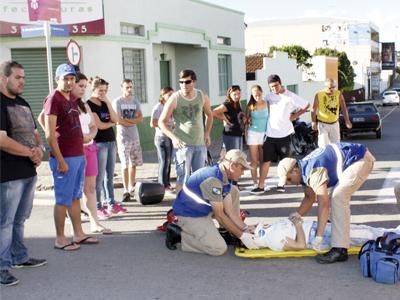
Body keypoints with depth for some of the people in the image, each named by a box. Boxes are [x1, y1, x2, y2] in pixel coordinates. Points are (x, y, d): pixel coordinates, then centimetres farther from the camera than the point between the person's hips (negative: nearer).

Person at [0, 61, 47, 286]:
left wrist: (40, 149, -3)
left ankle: (20, 257, 31)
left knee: (20, 219, 18)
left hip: (29, 171, 8)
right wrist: (31, 153, -13)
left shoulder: (23, 103, 15)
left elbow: (34, 133, 19)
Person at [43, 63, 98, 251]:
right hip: (65, 158, -8)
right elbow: (50, 135, -17)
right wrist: (60, 161, -19)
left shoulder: (72, 98, 13)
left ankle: (78, 234, 23)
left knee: (75, 197, 14)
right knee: (63, 200, -1)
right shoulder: (53, 99, -12)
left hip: (79, 155, 8)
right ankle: (60, 239, 9)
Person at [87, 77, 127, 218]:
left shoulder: (105, 104, 14)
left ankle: (112, 204, 19)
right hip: (99, 143, -7)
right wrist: (111, 123, 4)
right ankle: (98, 208, 2)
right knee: (99, 177, -4)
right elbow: (99, 125, -14)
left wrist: (108, 103, -4)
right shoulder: (89, 105, -7)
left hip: (111, 142, 7)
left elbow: (115, 119, 2)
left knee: (110, 176, 12)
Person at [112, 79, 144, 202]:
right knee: (125, 165, -6)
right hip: (123, 137, -5)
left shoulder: (136, 101, 11)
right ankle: (126, 191, -3)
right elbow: (118, 120, -12)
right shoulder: (117, 102, -5)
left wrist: (127, 120, -12)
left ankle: (132, 188, 19)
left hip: (135, 137, 5)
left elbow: (140, 118, 3)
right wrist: (134, 121, -4)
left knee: (134, 163, 8)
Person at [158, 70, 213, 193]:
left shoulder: (202, 97, 2)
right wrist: (173, 137, -18)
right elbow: (162, 121, -5)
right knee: (183, 177, -5)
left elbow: (209, 115, 20)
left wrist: (207, 133, 9)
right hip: (183, 144, -4)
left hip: (200, 143, 4)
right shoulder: (174, 99, -9)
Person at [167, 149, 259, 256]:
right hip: (189, 216, -10)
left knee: (233, 191, 8)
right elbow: (219, 215, -24)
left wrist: (245, 229, -3)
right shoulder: (213, 179, -28)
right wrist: (242, 235, -19)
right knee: (219, 248, -20)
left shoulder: (223, 176, 1)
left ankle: (232, 235, 9)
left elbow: (230, 210, 3)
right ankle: (179, 234, -5)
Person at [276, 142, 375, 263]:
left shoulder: (313, 172, -24)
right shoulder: (305, 170, 7)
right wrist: (298, 214, 3)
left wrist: (318, 236, -25)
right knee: (339, 197, 20)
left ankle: (339, 250, -21)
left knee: (338, 198, -18)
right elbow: (310, 197, 18)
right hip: (358, 158, 11)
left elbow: (324, 204, -27)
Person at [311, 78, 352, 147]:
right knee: (323, 145, -7)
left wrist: (347, 121, -19)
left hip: (335, 123, 3)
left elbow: (344, 108, -8)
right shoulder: (319, 95, -9)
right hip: (322, 124, -3)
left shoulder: (339, 94, -4)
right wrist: (313, 122, -8)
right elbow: (314, 109, -3)